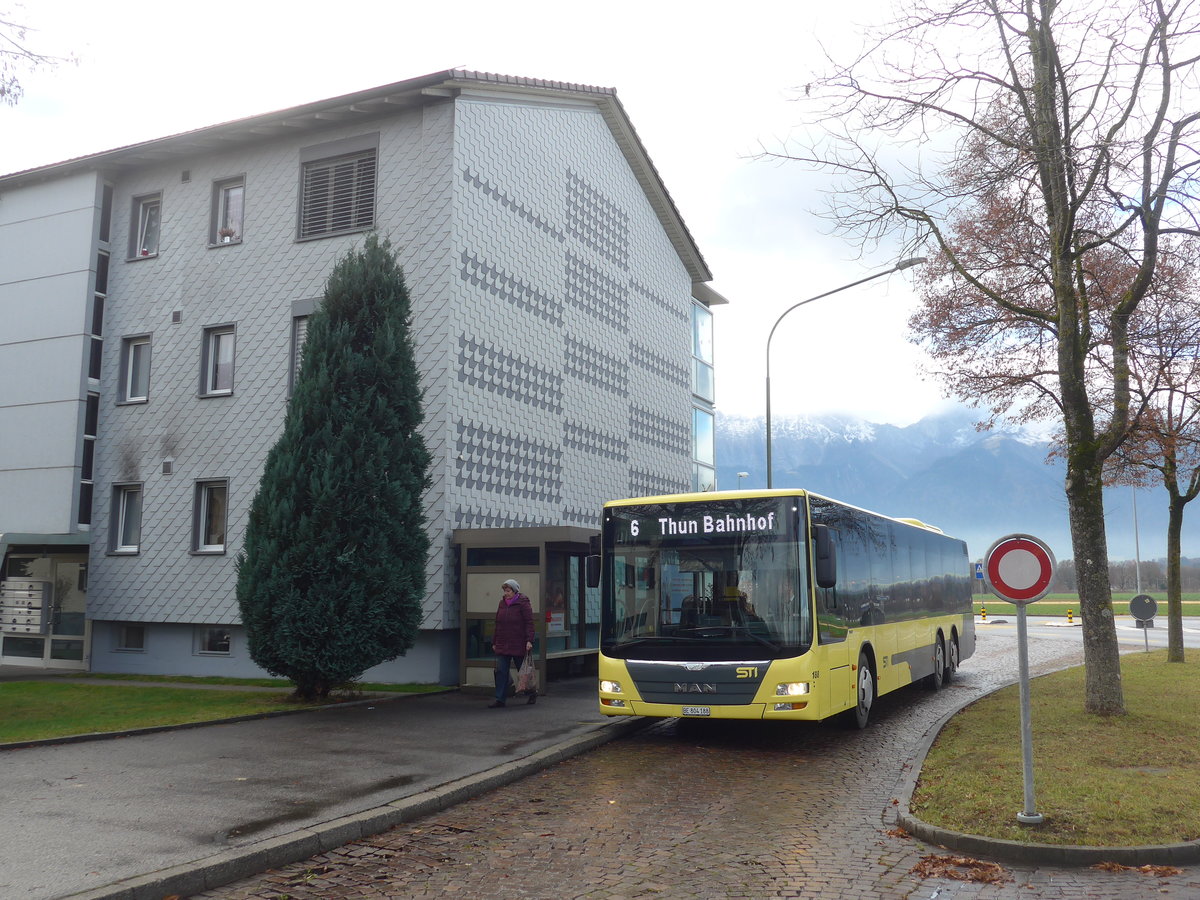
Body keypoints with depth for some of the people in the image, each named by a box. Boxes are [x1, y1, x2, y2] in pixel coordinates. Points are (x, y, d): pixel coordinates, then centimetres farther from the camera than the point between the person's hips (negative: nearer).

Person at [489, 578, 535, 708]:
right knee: (501, 672, -2)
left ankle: (532, 693, 29)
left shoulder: (523, 603, -7)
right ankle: (500, 699, 0)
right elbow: (498, 623, 16)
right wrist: (494, 642, 14)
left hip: (518, 645, -5)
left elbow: (529, 623, -12)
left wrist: (529, 640, -21)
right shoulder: (502, 603, 11)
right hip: (502, 645, 5)